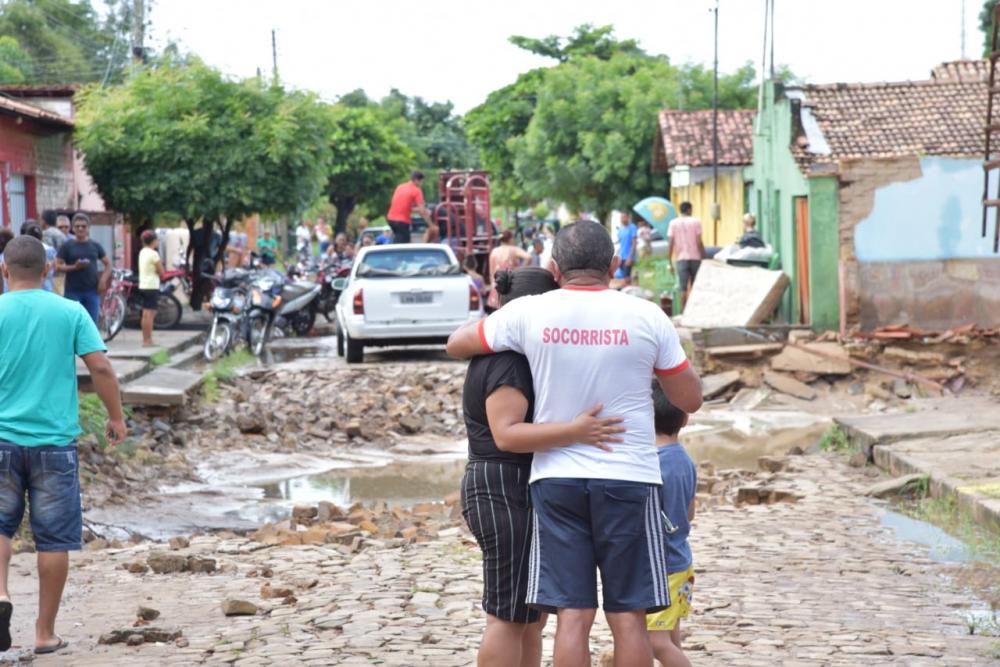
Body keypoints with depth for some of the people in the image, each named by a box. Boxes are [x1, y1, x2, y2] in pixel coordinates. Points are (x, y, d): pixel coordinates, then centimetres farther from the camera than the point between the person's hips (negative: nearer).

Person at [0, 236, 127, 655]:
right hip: (55, 440, 0)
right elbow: (100, 368, -6)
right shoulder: (70, 312, -2)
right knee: (53, 538, 8)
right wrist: (116, 416, 7)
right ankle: (45, 633, 13)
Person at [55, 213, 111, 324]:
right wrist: (74, 267, -18)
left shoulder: (95, 245, 10)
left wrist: (103, 280, 0)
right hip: (73, 292, -2)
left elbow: (108, 263, 15)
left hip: (92, 291, 2)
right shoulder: (67, 246, 2)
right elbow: (58, 266, -2)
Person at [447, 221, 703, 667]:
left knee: (572, 616, 3)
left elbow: (456, 345, 13)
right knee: (628, 617, 5)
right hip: (628, 478, -1)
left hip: (556, 476, 1)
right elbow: (690, 400, 5)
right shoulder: (646, 317, -3)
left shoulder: (529, 313, -1)